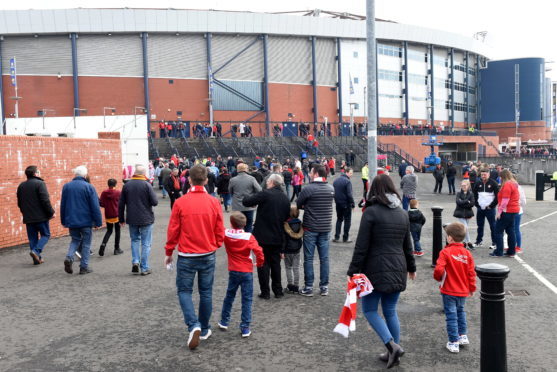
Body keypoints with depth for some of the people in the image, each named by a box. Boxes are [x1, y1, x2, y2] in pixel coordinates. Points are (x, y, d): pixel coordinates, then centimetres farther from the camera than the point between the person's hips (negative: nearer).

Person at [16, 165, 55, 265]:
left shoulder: (21, 186, 10)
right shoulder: (40, 184, -11)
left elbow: (19, 203, 16)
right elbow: (45, 200, -17)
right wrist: (51, 212, -8)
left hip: (28, 218, 6)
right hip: (41, 216, -6)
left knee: (33, 237, 11)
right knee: (45, 235, 7)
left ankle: (37, 259, 12)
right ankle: (36, 251, -13)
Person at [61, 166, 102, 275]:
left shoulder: (66, 186, 4)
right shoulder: (89, 187, -10)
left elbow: (63, 205, 10)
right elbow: (95, 207, -11)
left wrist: (64, 221, 18)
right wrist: (98, 222, -6)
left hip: (71, 221, 4)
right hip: (86, 221, -4)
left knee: (75, 240, 20)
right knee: (86, 244, 6)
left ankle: (69, 257, -4)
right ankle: (84, 267, 9)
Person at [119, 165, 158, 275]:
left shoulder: (126, 185, 1)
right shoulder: (147, 185, -11)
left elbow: (121, 204, 5)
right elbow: (155, 202, -13)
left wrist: (121, 219, 14)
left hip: (132, 219, 4)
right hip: (146, 219, -3)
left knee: (135, 240, 22)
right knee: (146, 243, 5)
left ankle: (135, 261, 6)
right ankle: (144, 268, 7)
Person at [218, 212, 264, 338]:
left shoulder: (225, 234, -6)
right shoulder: (249, 237, -14)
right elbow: (258, 251, -18)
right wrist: (259, 263, -4)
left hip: (233, 271, 3)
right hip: (247, 272, -3)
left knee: (229, 296, 21)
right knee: (247, 299, 3)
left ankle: (224, 322, 31)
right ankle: (245, 328, 3)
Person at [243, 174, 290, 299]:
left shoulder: (265, 194, -15)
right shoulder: (285, 198, 6)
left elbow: (246, 202, -13)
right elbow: (287, 216, 12)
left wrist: (249, 197, 8)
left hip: (263, 236, -5)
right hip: (278, 237, 6)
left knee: (263, 264, 5)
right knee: (276, 263, 16)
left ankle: (265, 292, 9)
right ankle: (278, 290, 22)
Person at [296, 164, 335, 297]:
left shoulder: (308, 189, -14)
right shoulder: (331, 189, 2)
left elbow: (298, 205, -4)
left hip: (310, 228, -4)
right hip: (325, 227, 4)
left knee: (308, 258, 5)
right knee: (324, 258, 9)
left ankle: (308, 288, 9)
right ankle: (324, 287, 14)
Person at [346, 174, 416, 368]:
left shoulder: (371, 212, -11)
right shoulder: (402, 213, 9)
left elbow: (361, 246, -13)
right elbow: (407, 245, 17)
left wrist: (353, 271, -9)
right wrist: (411, 267, 29)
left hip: (376, 269, -6)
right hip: (398, 269, 6)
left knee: (369, 309, 8)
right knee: (390, 311, 16)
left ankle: (392, 345, -7)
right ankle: (393, 351, 20)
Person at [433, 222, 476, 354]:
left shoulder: (445, 252, -17)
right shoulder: (467, 253, -1)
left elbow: (439, 270, -24)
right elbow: (471, 273, 3)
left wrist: (438, 278, -1)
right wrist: (472, 288, 15)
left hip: (449, 291, -5)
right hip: (463, 291, 5)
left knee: (451, 316, 2)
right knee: (460, 312, 26)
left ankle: (454, 343, 7)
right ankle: (463, 336, 33)